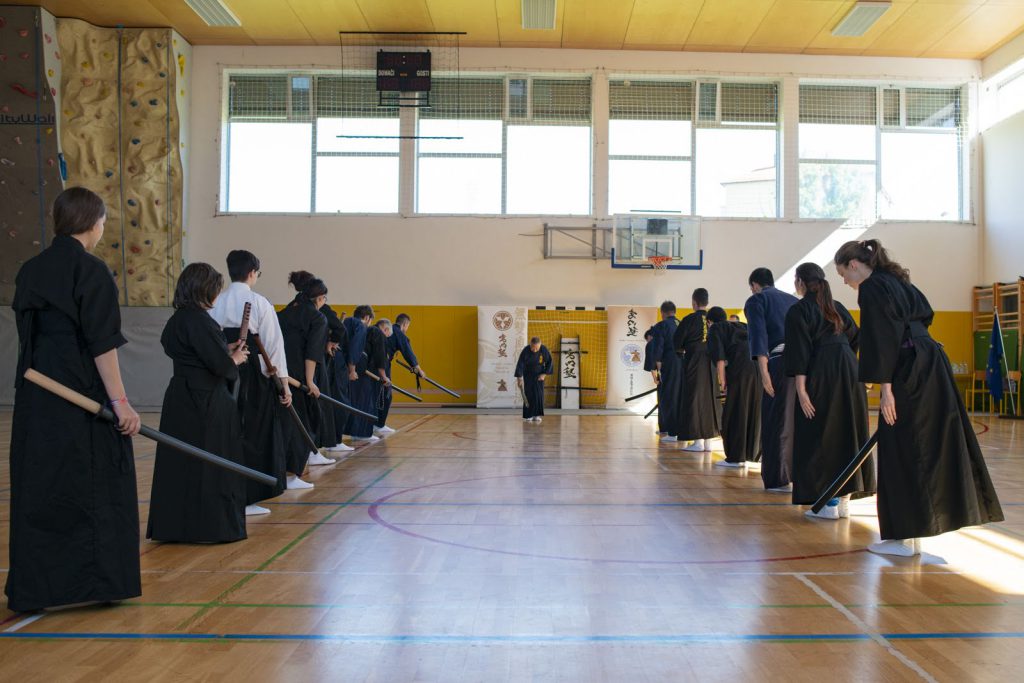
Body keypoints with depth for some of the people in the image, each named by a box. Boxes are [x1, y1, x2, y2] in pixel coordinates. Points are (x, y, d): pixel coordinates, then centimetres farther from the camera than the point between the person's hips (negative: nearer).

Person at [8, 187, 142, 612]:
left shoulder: (30, 271, 9)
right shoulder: (91, 272, -12)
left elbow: (26, 335, 14)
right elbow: (102, 344, -16)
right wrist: (120, 401, -15)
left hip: (35, 397, 7)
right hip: (84, 397, -7)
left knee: (37, 488, 11)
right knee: (97, 485, 5)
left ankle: (32, 588, 18)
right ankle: (98, 581, 12)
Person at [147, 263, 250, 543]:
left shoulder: (176, 319, 10)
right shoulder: (199, 320, -18)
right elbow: (220, 365, -19)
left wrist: (225, 351, 13)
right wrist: (234, 360, 1)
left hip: (179, 398, 9)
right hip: (206, 402, -9)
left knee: (180, 462, 13)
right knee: (212, 464, 1)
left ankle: (173, 525, 20)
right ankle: (213, 526, 8)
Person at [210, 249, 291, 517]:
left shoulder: (216, 304, 4)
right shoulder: (259, 303, -8)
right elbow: (274, 345, -8)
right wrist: (284, 383, -3)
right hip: (254, 378, -4)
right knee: (254, 436, 5)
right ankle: (246, 498, 11)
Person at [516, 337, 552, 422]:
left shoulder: (544, 350, -19)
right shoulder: (525, 351, -25)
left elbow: (549, 362, -7)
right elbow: (520, 364, -23)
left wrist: (544, 374, -12)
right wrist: (519, 378, -26)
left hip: (539, 375, 1)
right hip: (528, 375, -1)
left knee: (539, 395, -7)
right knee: (528, 395, -10)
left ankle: (537, 415, 0)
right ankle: (528, 416, -5)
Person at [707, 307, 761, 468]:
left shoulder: (715, 329, 12)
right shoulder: (739, 326, 30)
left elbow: (719, 358, -1)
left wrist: (722, 382, -2)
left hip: (740, 370, -6)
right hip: (759, 366, 6)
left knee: (735, 413, 1)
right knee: (756, 411, 15)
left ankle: (735, 458, 1)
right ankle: (754, 453, 21)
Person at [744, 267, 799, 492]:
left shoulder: (756, 300, 8)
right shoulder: (794, 300, 26)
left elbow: (758, 335, -7)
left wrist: (763, 371, -14)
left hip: (780, 362, -6)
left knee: (778, 422, 1)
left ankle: (779, 480, 2)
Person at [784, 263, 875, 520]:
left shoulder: (798, 311, -2)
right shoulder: (837, 307, 18)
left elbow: (800, 352, -11)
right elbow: (855, 339, 19)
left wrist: (801, 389, -14)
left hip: (821, 375, -7)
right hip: (850, 371, 7)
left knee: (820, 437, 0)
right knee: (848, 433, 11)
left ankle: (829, 504, 1)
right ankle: (844, 500, 18)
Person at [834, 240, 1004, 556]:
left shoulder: (872, 288, -9)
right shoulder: (897, 281, 18)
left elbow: (883, 339, -17)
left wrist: (886, 388, -18)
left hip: (910, 374, -10)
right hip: (932, 368, 10)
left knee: (902, 453, -2)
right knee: (932, 446, 13)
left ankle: (905, 538, 5)